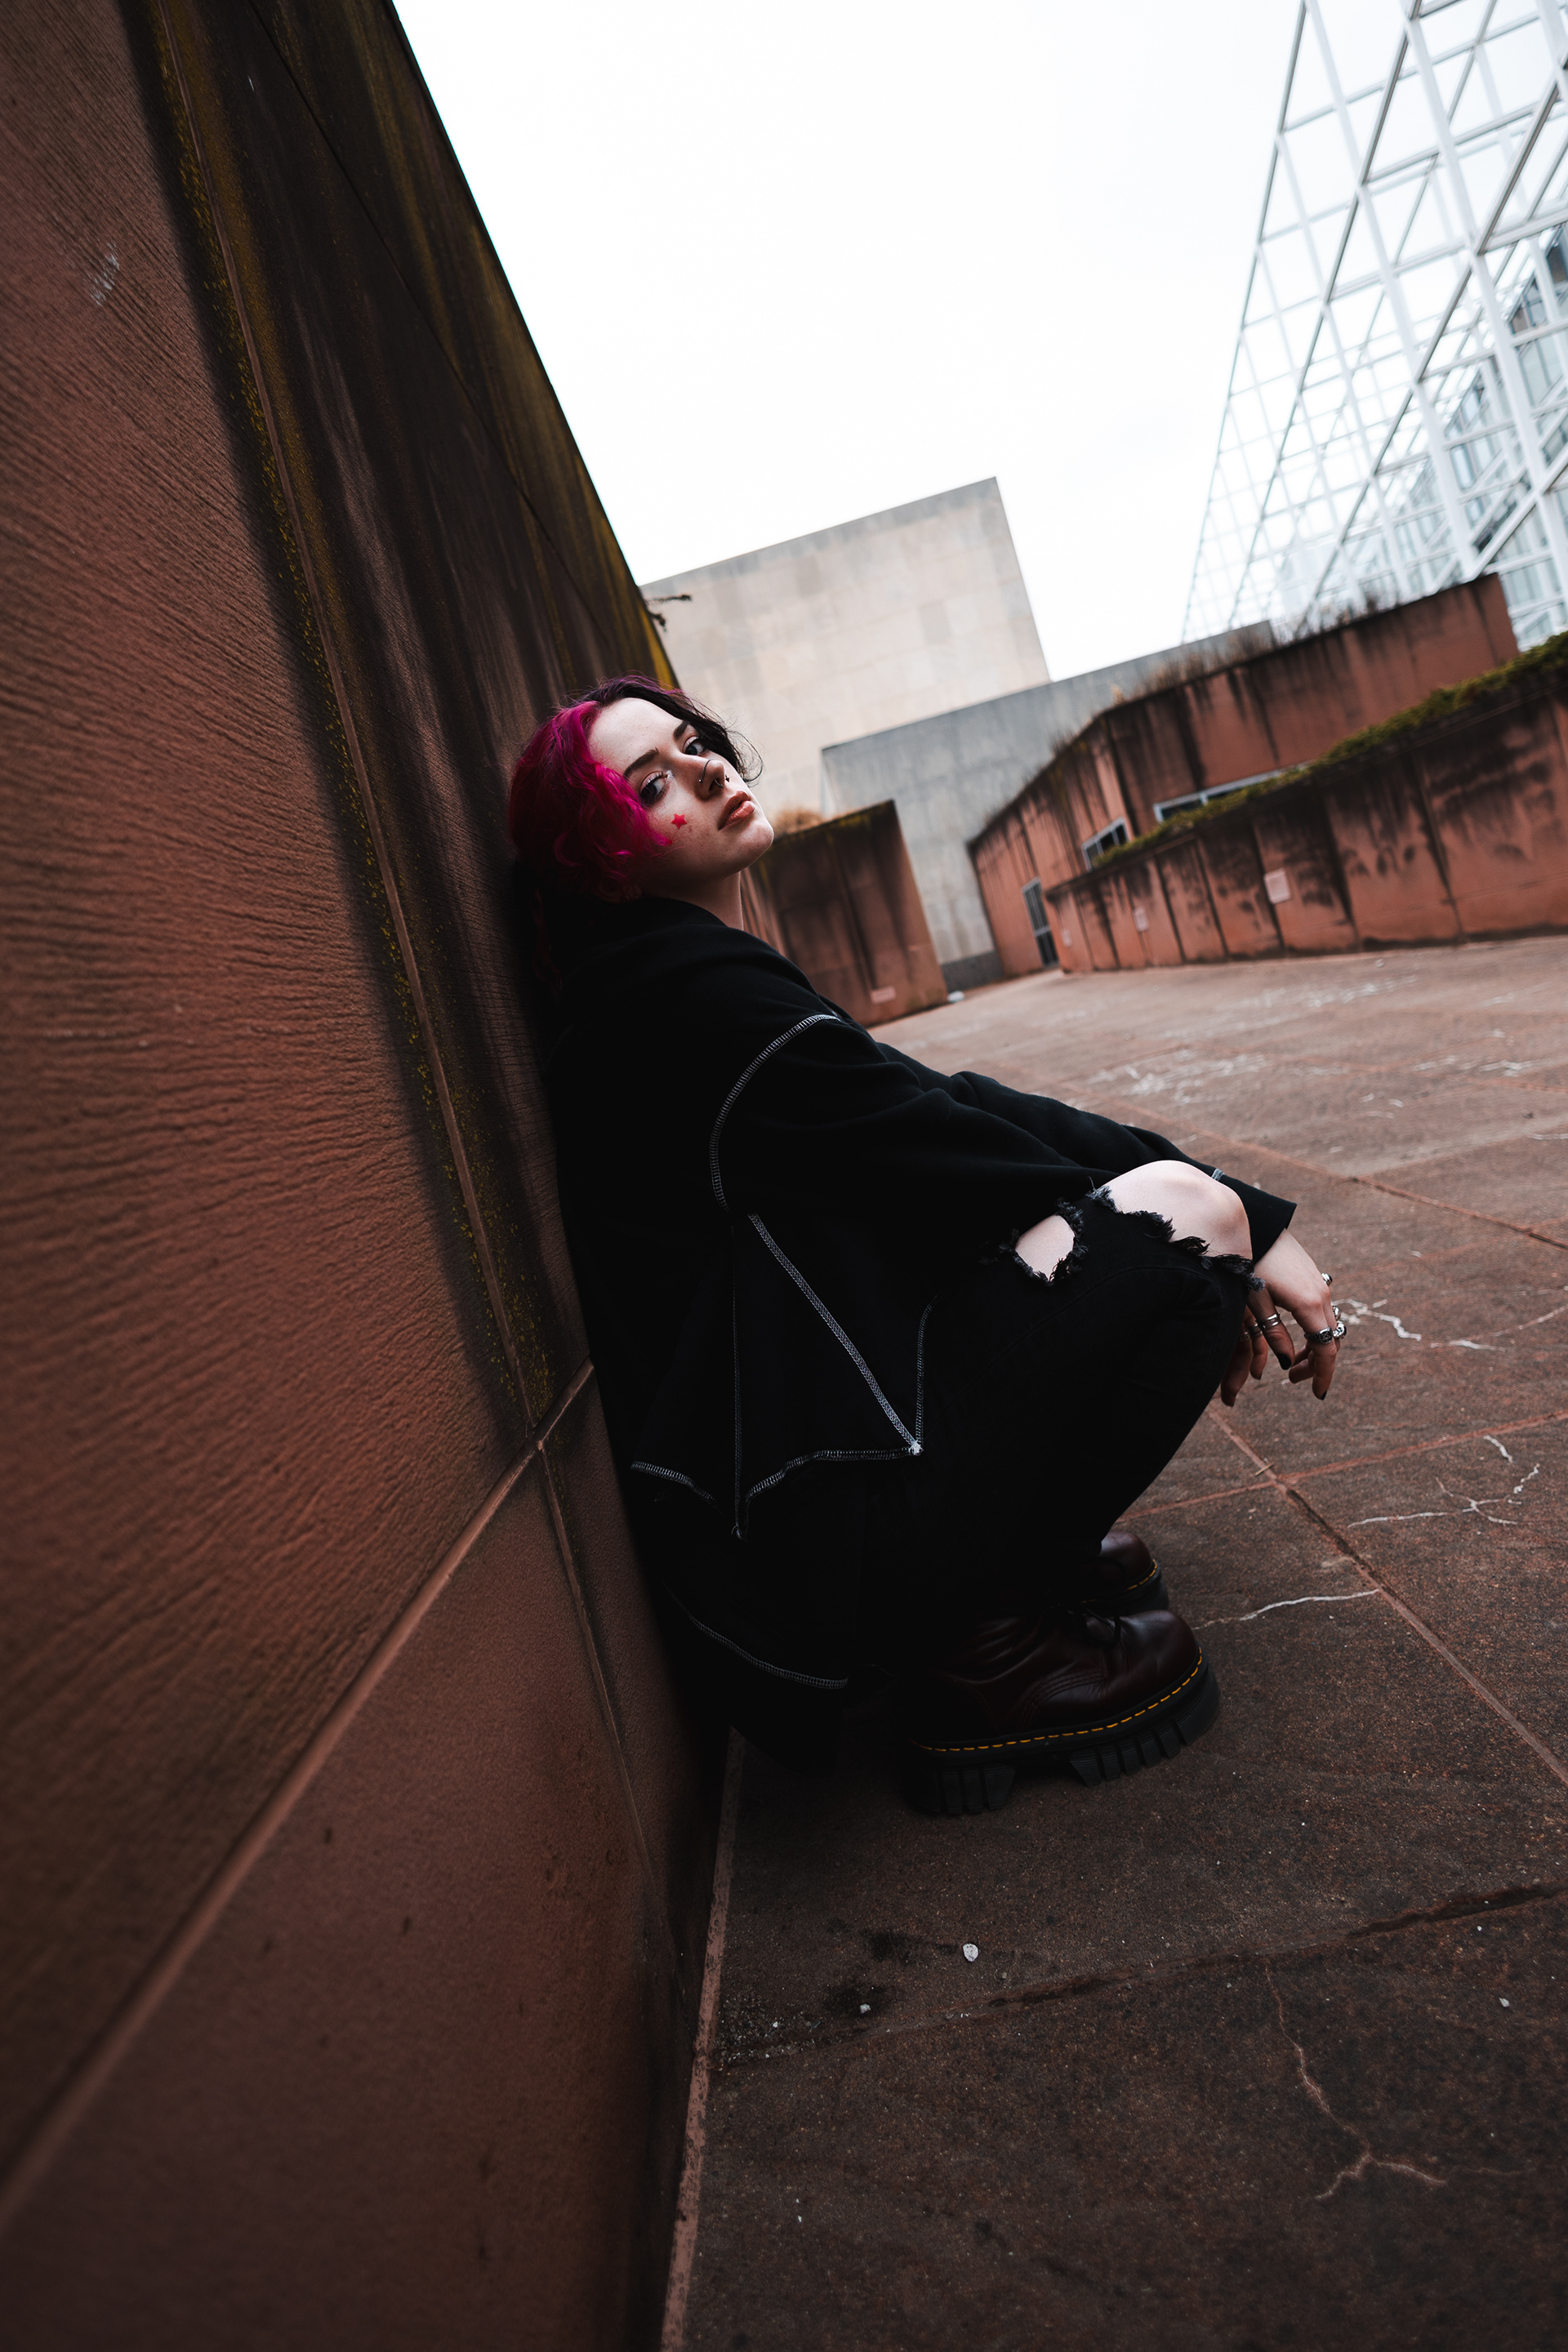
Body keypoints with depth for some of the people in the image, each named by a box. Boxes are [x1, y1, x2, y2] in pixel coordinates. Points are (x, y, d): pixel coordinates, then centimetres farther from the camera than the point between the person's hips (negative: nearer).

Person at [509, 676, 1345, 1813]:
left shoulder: (700, 972, 13)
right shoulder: (681, 989, -16)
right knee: (1176, 1209, -15)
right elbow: (933, 1142, -14)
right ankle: (987, 1651, -6)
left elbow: (948, 1111, 8)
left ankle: (1039, 1527, 13)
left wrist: (1239, 1219, 1)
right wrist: (1232, 1221, -3)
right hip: (817, 1535, -10)